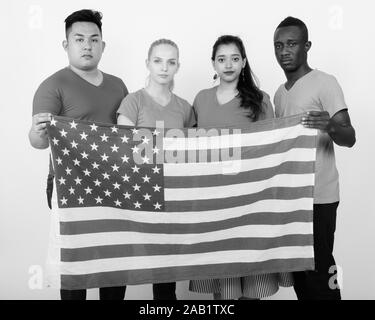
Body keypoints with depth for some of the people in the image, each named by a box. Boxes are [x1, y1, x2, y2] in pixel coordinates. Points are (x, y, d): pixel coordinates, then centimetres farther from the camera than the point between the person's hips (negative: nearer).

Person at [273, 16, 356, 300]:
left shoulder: (325, 83, -8)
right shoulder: (279, 93, 14)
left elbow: (349, 138, -16)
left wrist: (330, 126, -36)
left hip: (317, 197, -7)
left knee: (319, 270, -4)